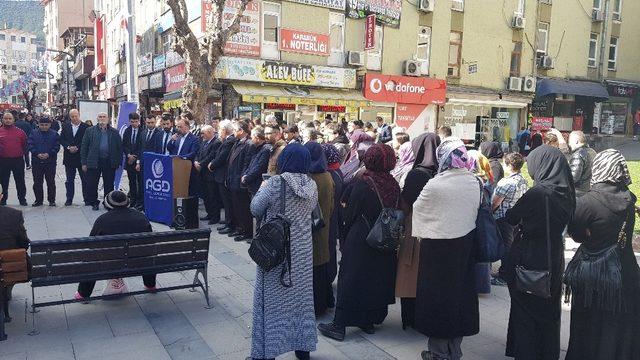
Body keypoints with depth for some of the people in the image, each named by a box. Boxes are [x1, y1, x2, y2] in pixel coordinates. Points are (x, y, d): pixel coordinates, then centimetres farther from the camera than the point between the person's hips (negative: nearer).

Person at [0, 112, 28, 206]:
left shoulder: (20, 132, 2)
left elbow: (25, 144, 10)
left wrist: (21, 153, 5)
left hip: (18, 160, 0)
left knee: (20, 181, 7)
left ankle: (22, 199, 16)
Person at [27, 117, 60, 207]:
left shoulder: (54, 134, 1)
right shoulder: (34, 134, 4)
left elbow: (57, 147, -3)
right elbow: (29, 145, -1)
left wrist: (49, 154, -17)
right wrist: (37, 154, -15)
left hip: (50, 162, -1)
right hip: (37, 162, 2)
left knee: (51, 182, 5)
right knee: (37, 182, 7)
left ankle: (52, 200, 14)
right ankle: (38, 200, 17)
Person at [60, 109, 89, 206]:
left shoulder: (86, 127, -6)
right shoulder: (65, 126, 7)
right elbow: (61, 139, 5)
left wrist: (77, 147, -15)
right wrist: (68, 147, -11)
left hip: (82, 157, -3)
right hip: (69, 157, 3)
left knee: (85, 180, 3)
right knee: (69, 180, 11)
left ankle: (87, 199, 11)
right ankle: (69, 199, 19)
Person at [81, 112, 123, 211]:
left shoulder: (114, 132, 6)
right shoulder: (90, 131, 4)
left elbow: (119, 148, 7)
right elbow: (84, 147, 4)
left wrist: (118, 162, 1)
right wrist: (84, 163, -2)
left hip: (109, 163, 0)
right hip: (94, 162, 0)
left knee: (109, 185, 7)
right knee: (92, 185, 4)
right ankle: (94, 203, 19)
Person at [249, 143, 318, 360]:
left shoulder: (274, 184, -19)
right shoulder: (312, 186, -4)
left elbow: (255, 209, -9)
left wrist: (262, 189, 6)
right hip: (303, 251, 5)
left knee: (272, 300, 8)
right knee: (301, 296, 17)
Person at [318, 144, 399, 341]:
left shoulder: (363, 184, -17)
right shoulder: (394, 185, -4)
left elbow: (349, 215, -9)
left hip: (360, 242, -5)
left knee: (351, 280, 3)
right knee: (378, 279, 17)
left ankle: (339, 325, 8)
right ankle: (370, 320, 26)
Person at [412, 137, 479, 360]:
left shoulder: (435, 185, -18)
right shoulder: (474, 182, -3)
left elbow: (418, 209, -3)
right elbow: (475, 211, 8)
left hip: (438, 244, -5)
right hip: (465, 242, 5)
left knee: (438, 293, 7)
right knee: (460, 290, 14)